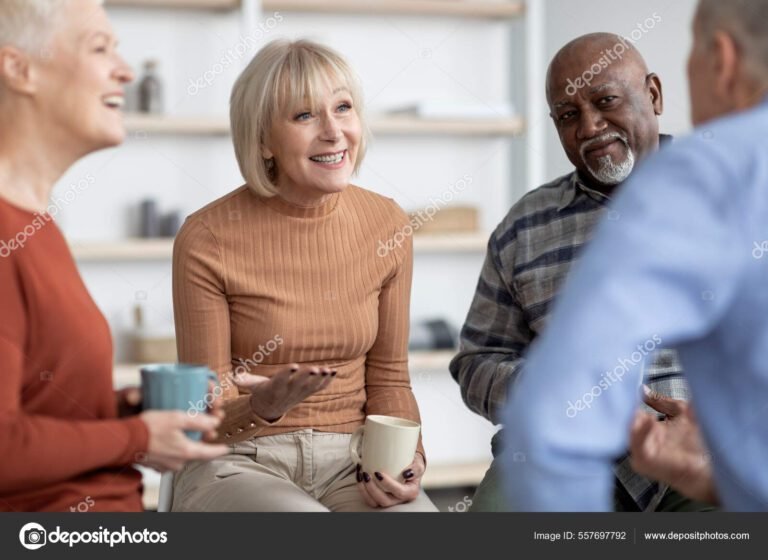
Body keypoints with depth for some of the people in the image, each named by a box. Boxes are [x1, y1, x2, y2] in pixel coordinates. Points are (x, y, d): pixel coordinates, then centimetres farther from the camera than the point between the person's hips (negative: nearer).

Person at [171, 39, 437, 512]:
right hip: (242, 463, -4)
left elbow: (387, 378, 11)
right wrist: (261, 406, -25)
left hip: (351, 462, 4)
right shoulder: (207, 240, -9)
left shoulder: (388, 225, 3)